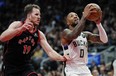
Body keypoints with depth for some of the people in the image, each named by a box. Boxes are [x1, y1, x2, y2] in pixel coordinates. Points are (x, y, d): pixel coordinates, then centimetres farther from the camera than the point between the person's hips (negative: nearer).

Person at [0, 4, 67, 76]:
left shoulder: (39, 35, -1)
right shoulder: (17, 25, -15)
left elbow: (50, 52, -4)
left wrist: (63, 58, -25)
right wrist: (20, 29, -46)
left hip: (26, 66, 4)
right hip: (10, 66, -4)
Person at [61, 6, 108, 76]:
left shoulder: (86, 34, 13)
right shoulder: (66, 32, -4)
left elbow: (104, 40, 1)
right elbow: (74, 35, -30)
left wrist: (98, 23, -12)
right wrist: (84, 17, -30)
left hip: (84, 69, 6)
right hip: (72, 70, -6)